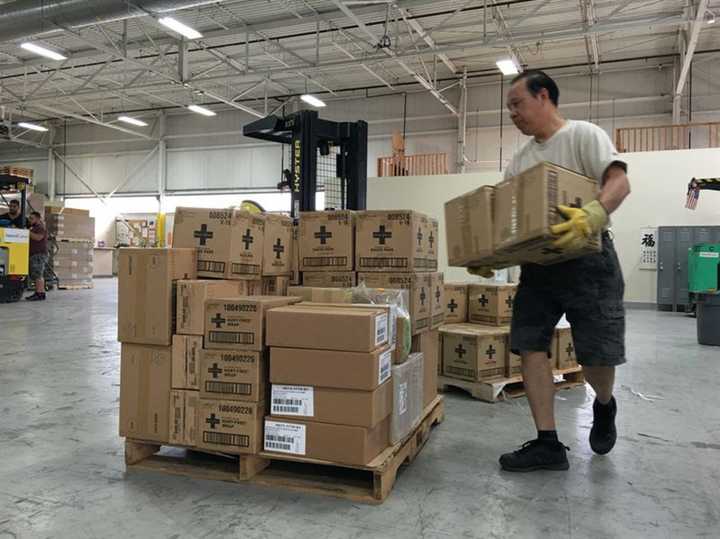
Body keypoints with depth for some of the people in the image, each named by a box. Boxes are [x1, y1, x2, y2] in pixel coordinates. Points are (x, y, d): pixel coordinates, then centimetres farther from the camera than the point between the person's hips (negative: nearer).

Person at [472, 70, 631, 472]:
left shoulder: (584, 135, -4)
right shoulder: (520, 160, 15)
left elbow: (620, 181, -19)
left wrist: (593, 214, -39)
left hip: (589, 260, -6)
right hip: (538, 262, 7)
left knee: (598, 355, -3)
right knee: (530, 345, -2)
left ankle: (604, 406, 34)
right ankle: (548, 444, 6)